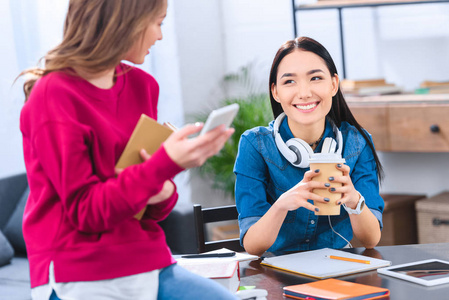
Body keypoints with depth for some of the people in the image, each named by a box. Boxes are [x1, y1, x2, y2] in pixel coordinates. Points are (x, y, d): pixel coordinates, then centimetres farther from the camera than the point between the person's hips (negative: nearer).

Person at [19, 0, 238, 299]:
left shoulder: (143, 85, 10)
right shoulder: (54, 97, -11)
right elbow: (85, 210, -13)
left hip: (151, 262, 6)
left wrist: (163, 193, -8)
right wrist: (166, 164, -23)